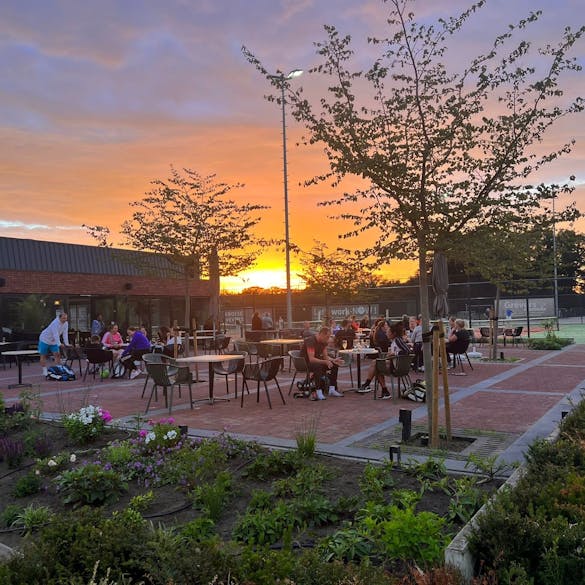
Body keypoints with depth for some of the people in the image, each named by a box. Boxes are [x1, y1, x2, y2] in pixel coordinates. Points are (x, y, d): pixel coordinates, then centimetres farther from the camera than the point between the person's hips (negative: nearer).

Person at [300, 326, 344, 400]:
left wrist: (333, 360, -15)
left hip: (316, 360, 9)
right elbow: (311, 359, -33)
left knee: (334, 365, -6)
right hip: (305, 362, -9)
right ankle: (318, 392, -33)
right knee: (318, 366, -38)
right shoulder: (311, 341, -26)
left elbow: (325, 356, 4)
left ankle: (332, 390, -5)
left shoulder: (324, 341, 0)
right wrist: (325, 362, -40)